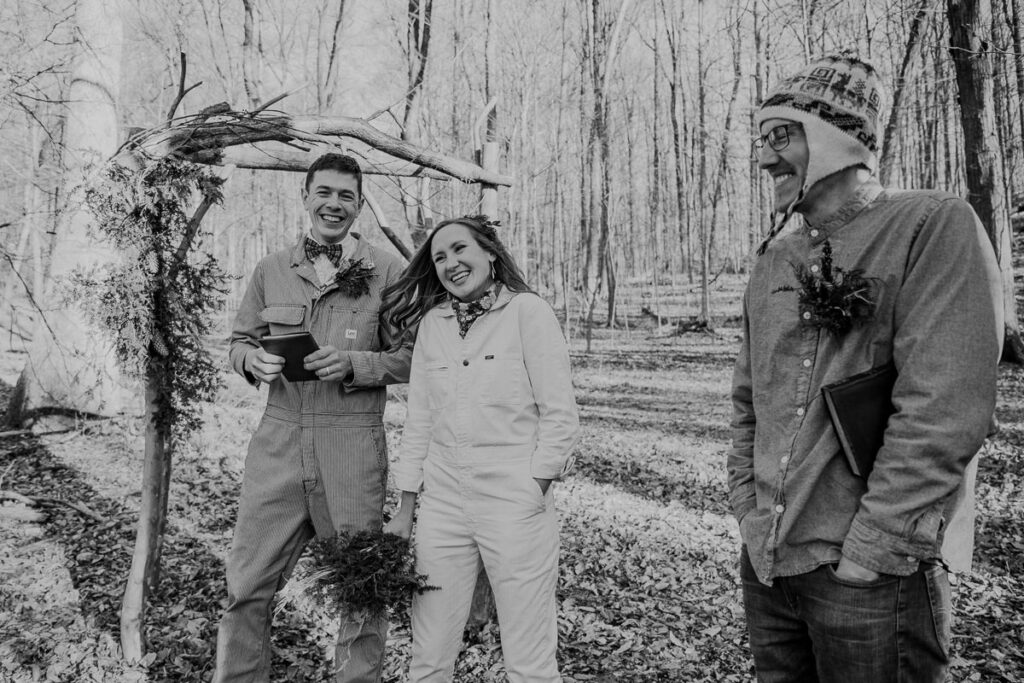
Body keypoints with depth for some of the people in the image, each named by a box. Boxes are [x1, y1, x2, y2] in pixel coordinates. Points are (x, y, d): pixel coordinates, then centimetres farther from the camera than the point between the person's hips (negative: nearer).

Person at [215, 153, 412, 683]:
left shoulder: (386, 271, 1)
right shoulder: (270, 270, 11)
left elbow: (410, 357, 0)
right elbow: (238, 341, 17)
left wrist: (353, 364, -16)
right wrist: (254, 359, -5)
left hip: (353, 448, -2)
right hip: (278, 443, 3)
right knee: (246, 587, 8)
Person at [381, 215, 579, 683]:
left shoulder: (527, 311, -4)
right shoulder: (432, 323, 9)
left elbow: (560, 414, -6)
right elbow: (419, 420, 11)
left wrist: (533, 494, -9)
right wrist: (406, 506, 10)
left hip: (515, 501, -4)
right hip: (442, 502, 4)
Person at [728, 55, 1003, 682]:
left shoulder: (937, 228, -9)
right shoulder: (774, 261, 9)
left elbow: (945, 411, -18)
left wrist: (869, 549, -17)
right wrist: (749, 507, 5)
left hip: (875, 574, -6)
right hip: (767, 560, 6)